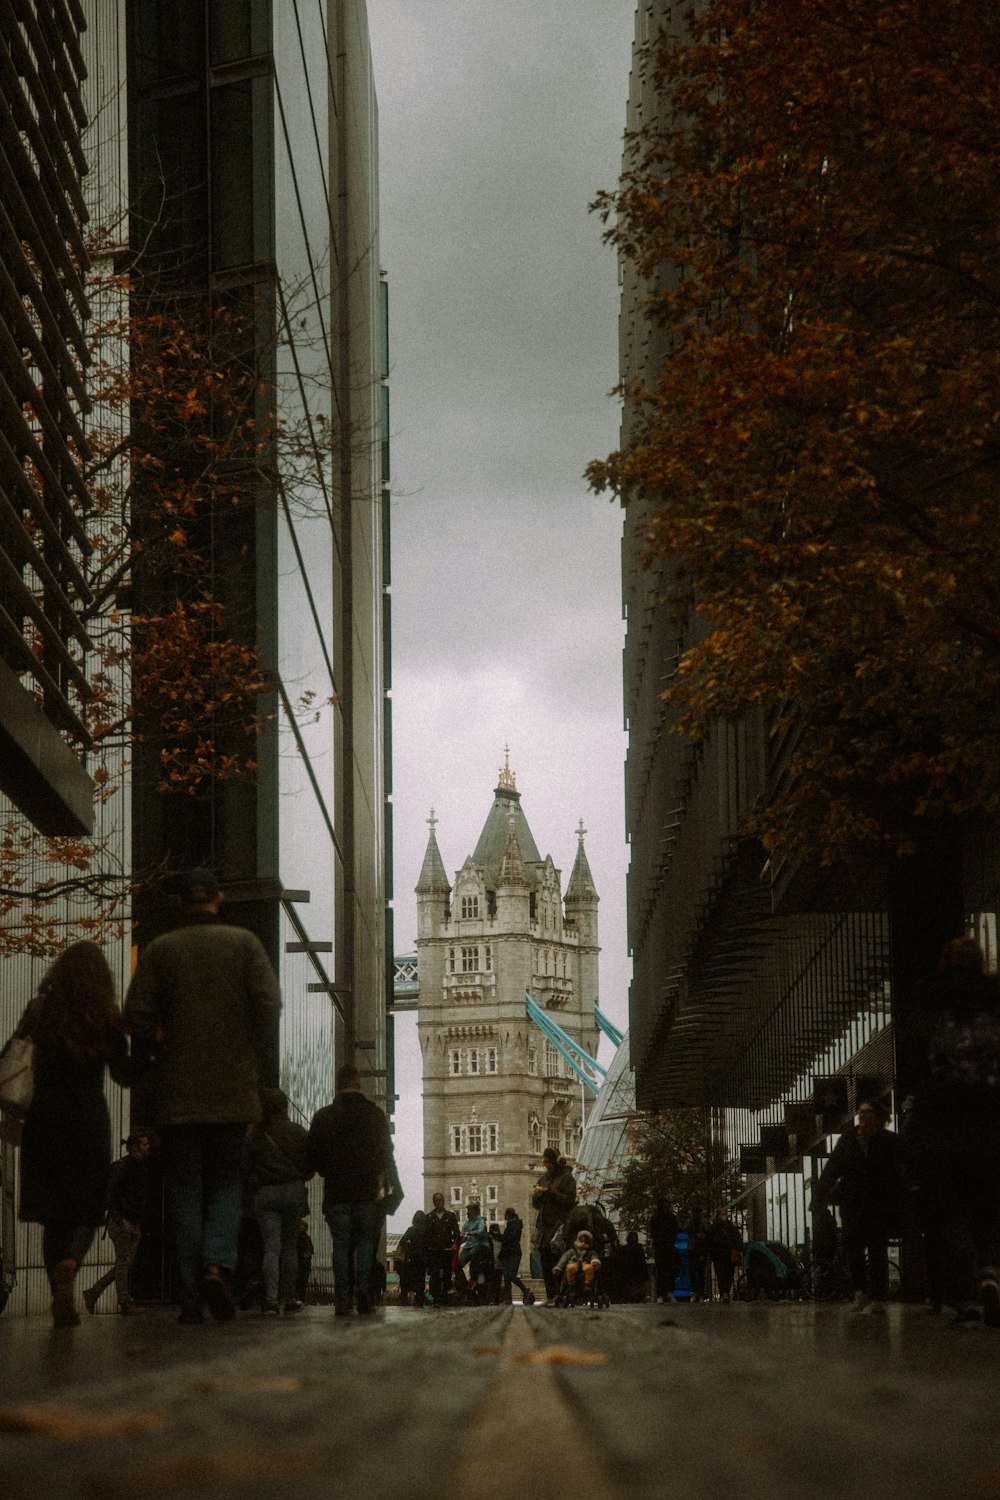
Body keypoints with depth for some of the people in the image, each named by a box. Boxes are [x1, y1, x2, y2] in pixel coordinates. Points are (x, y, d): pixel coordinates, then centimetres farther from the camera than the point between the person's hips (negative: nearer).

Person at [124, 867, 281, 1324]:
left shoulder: (159, 950, 3)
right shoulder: (244, 944, 3)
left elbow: (137, 1016, -3)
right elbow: (268, 1004, -5)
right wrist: (257, 1063, 5)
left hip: (178, 1092, 0)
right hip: (234, 1089, 0)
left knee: (183, 1189, 4)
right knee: (227, 1183, 11)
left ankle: (191, 1296, -1)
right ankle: (218, 1263, -15)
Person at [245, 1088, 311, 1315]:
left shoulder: (252, 1134, 1)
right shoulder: (298, 1132, 1)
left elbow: (246, 1168, 2)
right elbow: (309, 1165, 3)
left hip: (264, 1194, 0)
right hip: (294, 1190, 0)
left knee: (271, 1247, -3)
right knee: (290, 1246, 11)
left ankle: (271, 1300, -17)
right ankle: (289, 1300, 12)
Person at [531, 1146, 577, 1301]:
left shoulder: (566, 1177, -2)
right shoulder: (544, 1178, 18)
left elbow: (569, 1200, -12)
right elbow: (535, 1204, 20)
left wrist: (549, 1193, -15)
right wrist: (537, 1195, -2)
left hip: (559, 1225, -7)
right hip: (544, 1225, 7)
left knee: (557, 1264, -12)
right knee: (545, 1264, 4)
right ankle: (550, 1296, 6)